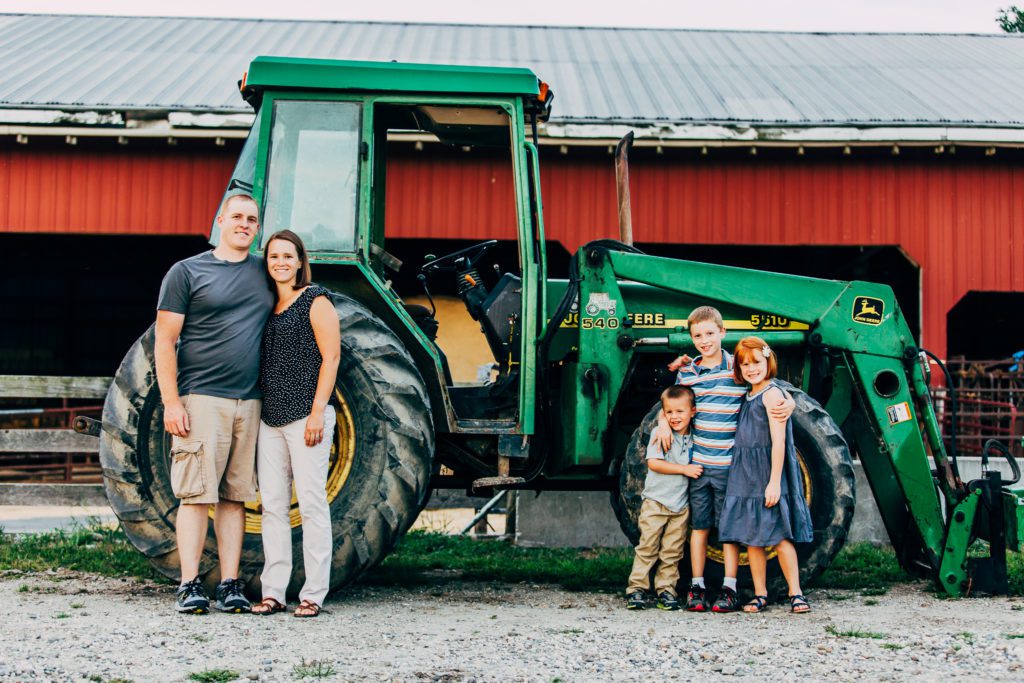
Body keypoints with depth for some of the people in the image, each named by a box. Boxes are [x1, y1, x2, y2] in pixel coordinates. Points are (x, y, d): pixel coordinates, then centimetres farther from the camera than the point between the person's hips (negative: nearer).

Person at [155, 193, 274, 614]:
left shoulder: (264, 273, 14)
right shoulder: (187, 272, 1)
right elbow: (165, 342, -2)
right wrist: (171, 402, -11)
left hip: (249, 402, 4)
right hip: (201, 400, -4)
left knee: (235, 496, 6)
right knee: (196, 494, -5)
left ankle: (230, 585, 8)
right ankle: (189, 586, -2)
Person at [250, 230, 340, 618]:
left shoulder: (315, 301, -2)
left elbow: (330, 359, -8)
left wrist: (317, 412, -15)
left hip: (306, 415, -7)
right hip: (270, 418, 7)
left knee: (311, 502, -5)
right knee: (272, 505, 6)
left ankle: (314, 594, -2)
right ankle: (273, 592, 10)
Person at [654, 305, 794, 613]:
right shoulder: (686, 371, 7)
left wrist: (789, 403, -19)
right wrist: (663, 422, -2)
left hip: (729, 464, -3)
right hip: (697, 462, 3)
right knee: (699, 526, 8)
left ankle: (729, 588, 7)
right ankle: (697, 587, 13)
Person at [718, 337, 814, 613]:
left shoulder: (772, 393, -10)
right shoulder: (747, 396, 12)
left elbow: (778, 441, -16)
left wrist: (774, 482, -21)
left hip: (768, 475, -7)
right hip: (744, 476, 7)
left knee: (779, 535, -5)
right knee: (751, 536, 7)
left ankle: (795, 593, 2)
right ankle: (760, 594, 13)